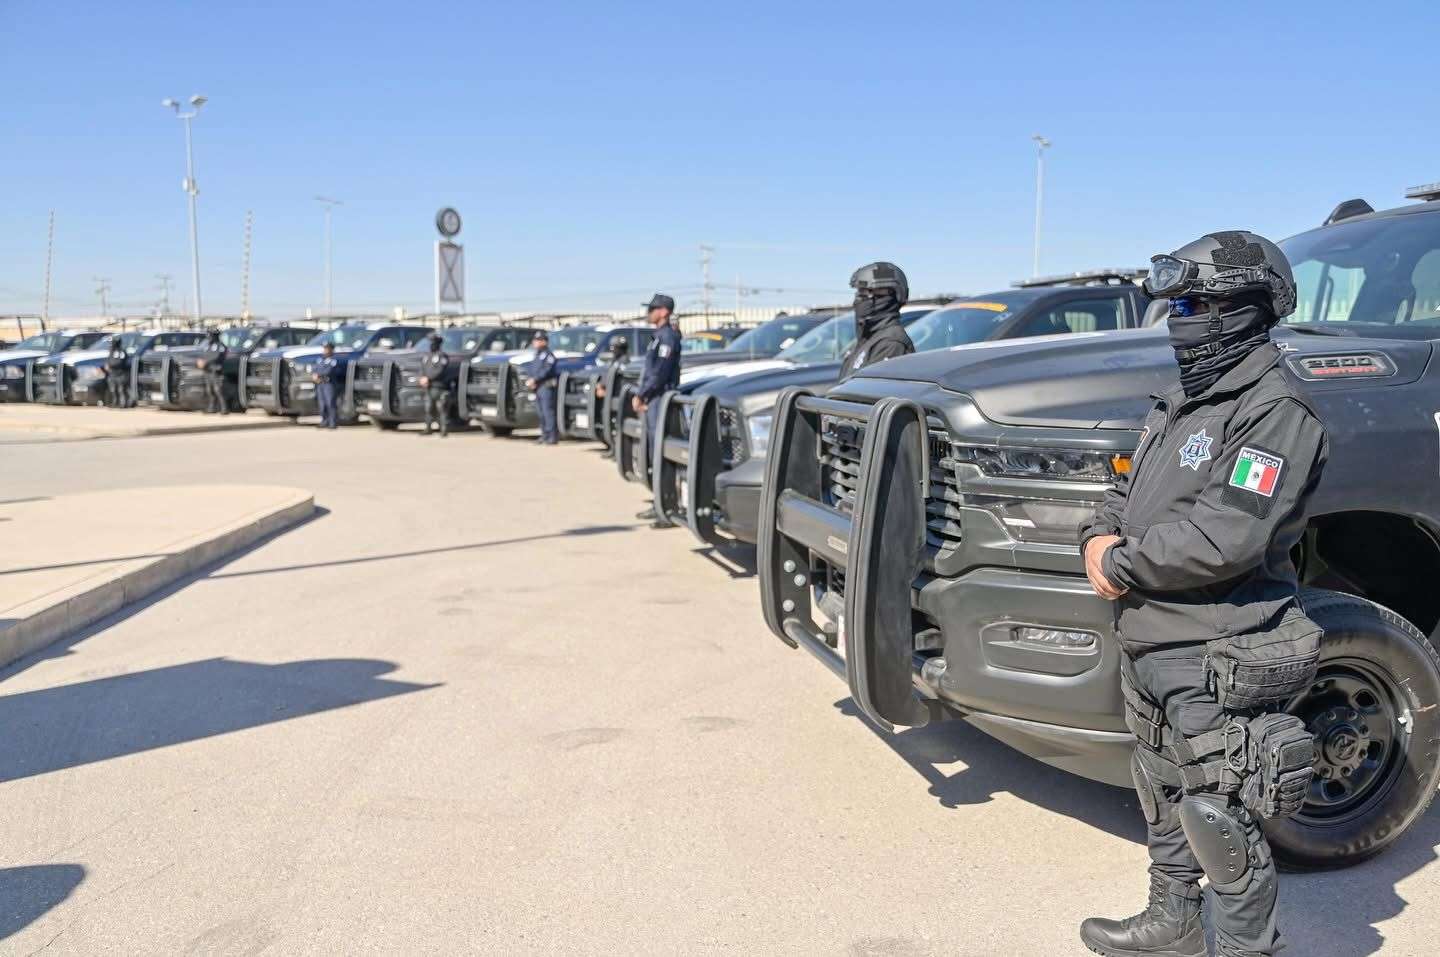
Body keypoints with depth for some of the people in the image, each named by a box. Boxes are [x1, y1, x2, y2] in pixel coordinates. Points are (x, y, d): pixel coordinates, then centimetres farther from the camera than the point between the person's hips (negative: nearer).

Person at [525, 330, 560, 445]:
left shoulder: (548, 354, -6)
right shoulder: (536, 355, 22)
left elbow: (546, 370, -18)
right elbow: (529, 369, 21)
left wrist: (534, 379, -19)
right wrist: (528, 380, 1)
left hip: (547, 386, -9)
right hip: (537, 387, 9)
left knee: (548, 411, -13)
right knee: (541, 413, 9)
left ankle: (553, 437, -14)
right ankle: (544, 435, 14)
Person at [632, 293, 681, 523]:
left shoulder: (667, 336, -12)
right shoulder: (659, 336, 18)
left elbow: (660, 373, -19)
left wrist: (640, 395, -12)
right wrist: (640, 395, 10)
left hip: (661, 400, -10)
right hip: (652, 400, 10)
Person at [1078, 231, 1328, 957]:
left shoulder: (1274, 412, -17)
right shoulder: (1184, 401, 13)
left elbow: (1226, 540, -27)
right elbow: (1128, 490, 18)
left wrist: (1123, 567, -17)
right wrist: (1099, 537, -4)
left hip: (1215, 666, -9)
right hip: (1147, 648, 10)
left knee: (1221, 827, 1)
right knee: (1164, 804, 23)